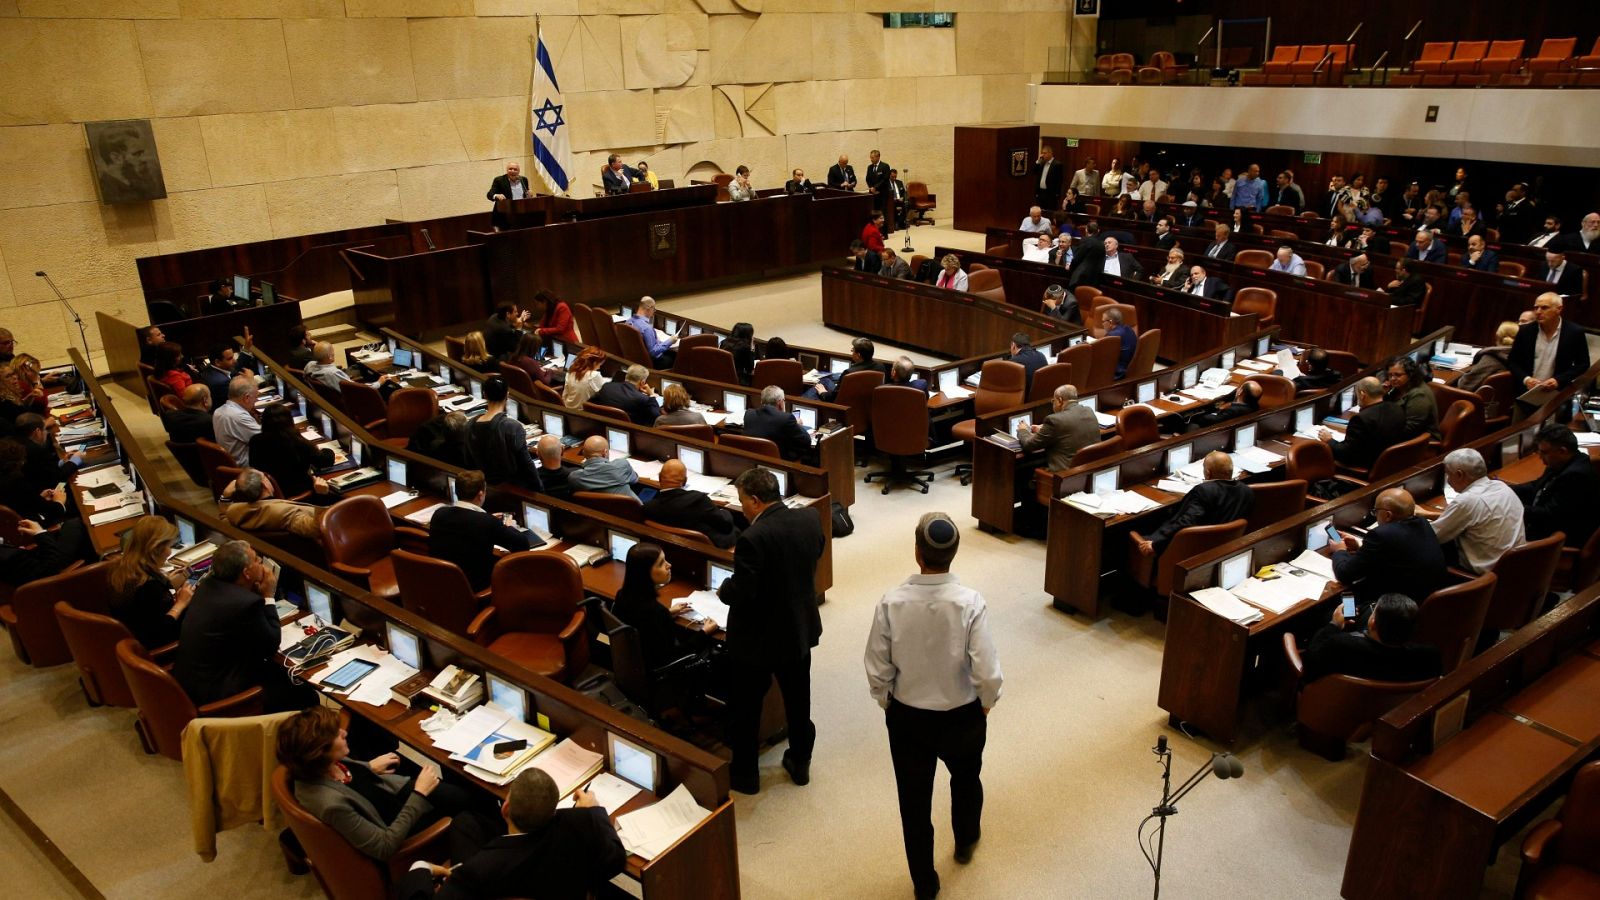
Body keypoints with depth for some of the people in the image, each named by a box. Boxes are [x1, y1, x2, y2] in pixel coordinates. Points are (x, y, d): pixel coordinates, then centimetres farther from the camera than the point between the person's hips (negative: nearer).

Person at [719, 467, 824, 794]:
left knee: (745, 707, 14)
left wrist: (723, 589, -6)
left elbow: (741, 593, -26)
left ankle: (744, 774, 29)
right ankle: (800, 761, 40)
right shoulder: (809, 519, -9)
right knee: (798, 700, 23)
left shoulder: (752, 539, -30)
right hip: (801, 629, 7)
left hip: (759, 637, -6)